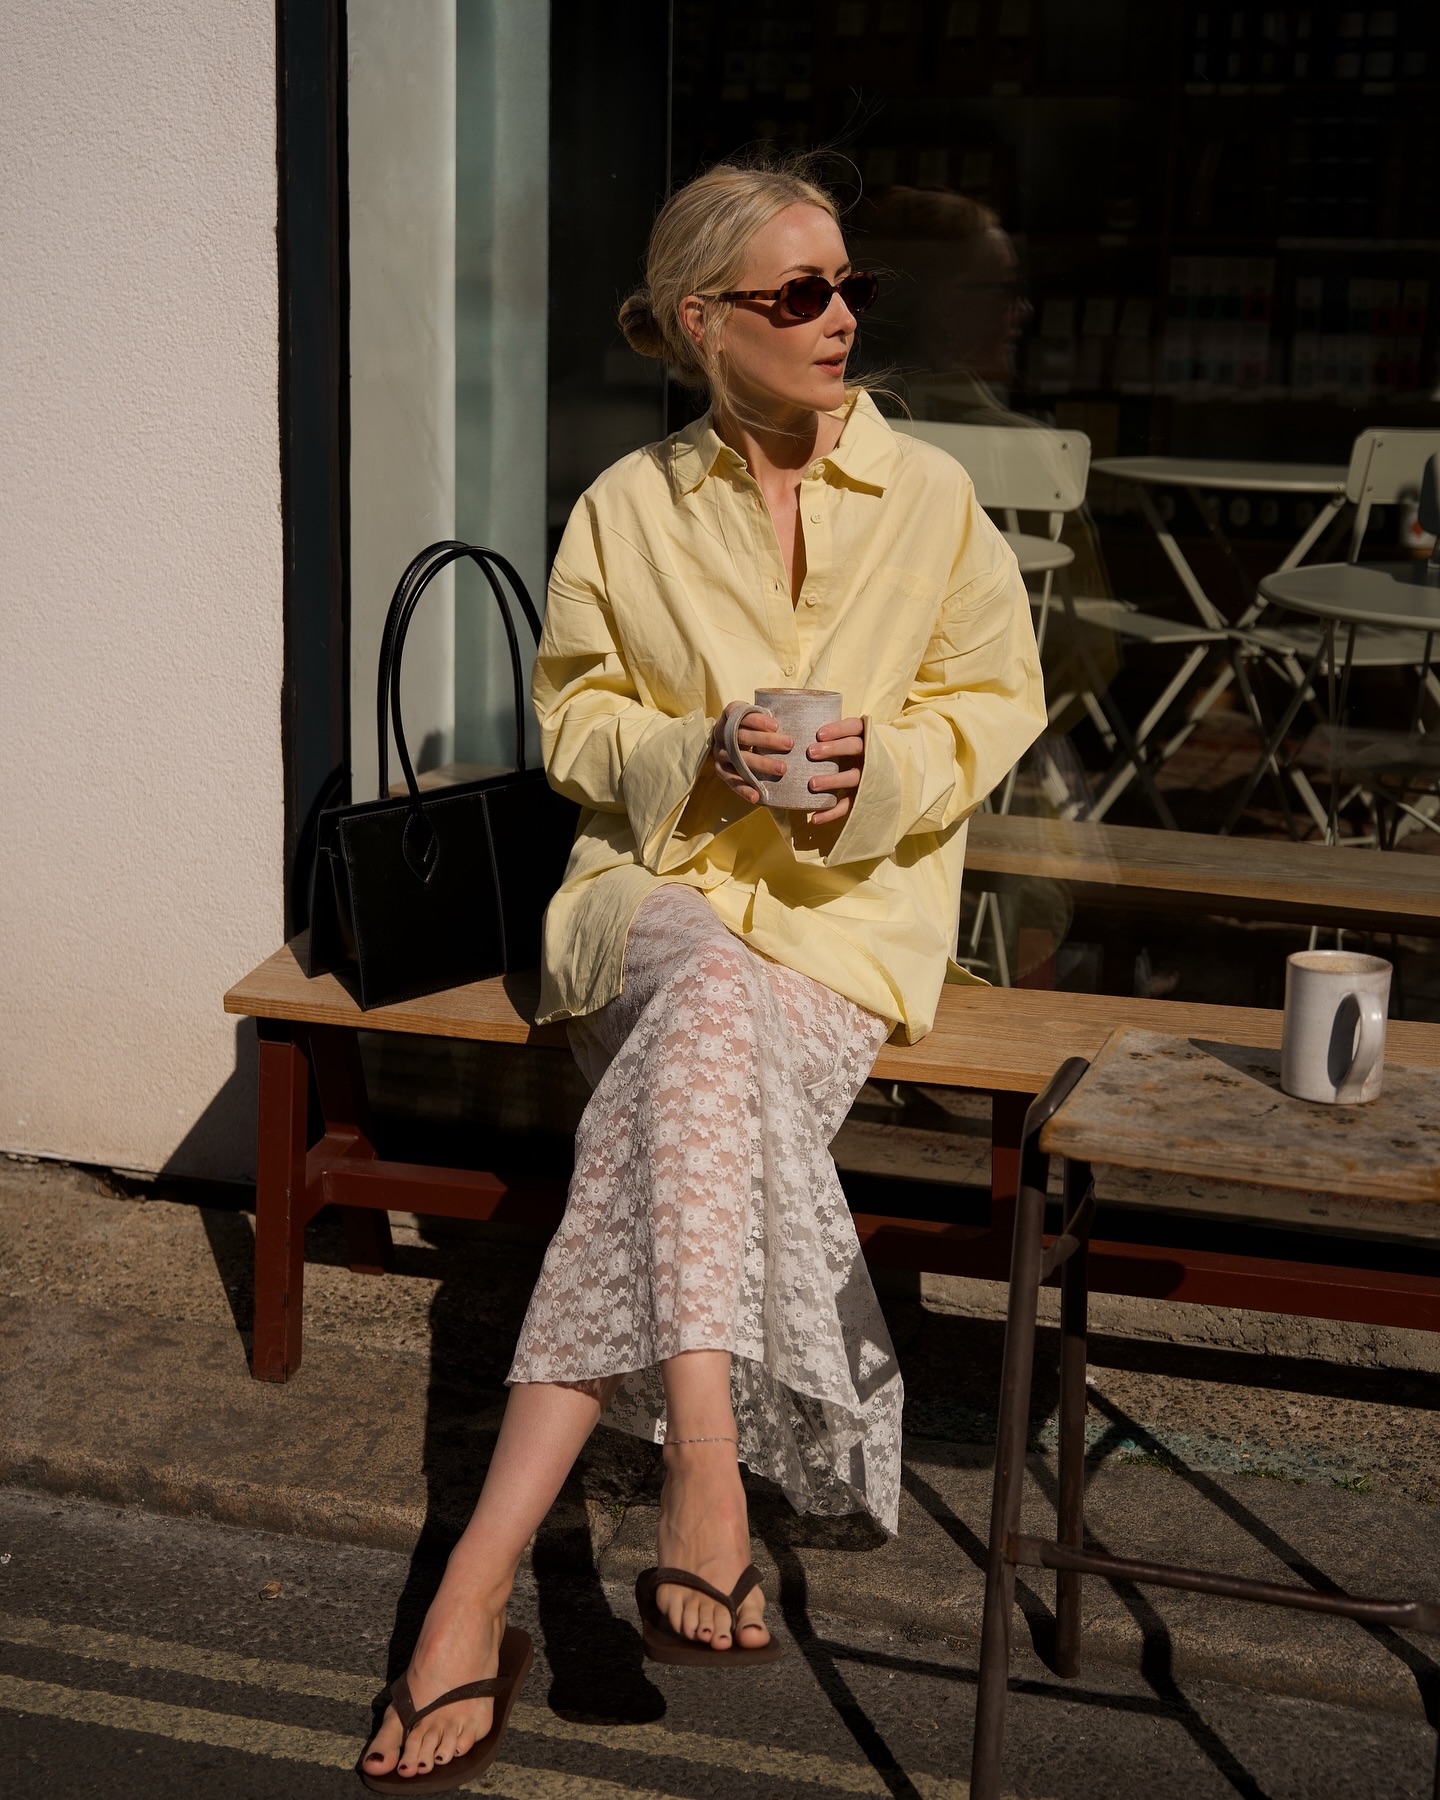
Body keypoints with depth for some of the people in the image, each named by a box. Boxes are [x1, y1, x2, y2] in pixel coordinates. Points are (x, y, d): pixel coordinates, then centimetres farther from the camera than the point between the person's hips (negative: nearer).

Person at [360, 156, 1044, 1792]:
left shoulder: (931, 499, 7)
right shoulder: (628, 508, 8)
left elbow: (995, 698, 10)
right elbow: (574, 719, 10)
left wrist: (879, 770, -11)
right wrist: (700, 754, -11)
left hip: (853, 907, 0)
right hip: (658, 888, 0)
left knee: (695, 1058, -33)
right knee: (717, 1002, -38)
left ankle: (480, 1583, -36)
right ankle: (706, 1483, -43)